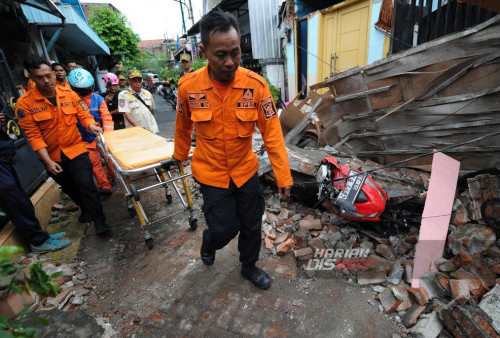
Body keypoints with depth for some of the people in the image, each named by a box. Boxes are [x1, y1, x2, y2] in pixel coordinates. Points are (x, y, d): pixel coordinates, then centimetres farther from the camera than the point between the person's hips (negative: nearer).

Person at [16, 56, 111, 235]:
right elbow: (33, 135, -12)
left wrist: (92, 125, -24)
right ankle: (86, 209, 45)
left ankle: (99, 222, -1)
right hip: (52, 156, 2)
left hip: (76, 150, -1)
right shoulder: (24, 103, -10)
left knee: (86, 185, -12)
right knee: (70, 188, 19)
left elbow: (84, 115, 0)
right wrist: (48, 161, -17)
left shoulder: (69, 94, -6)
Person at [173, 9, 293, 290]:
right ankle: (209, 242, 46)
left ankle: (250, 266, 45)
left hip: (246, 170, 2)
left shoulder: (256, 85, -15)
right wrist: (180, 156, 18)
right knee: (225, 228, 6)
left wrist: (284, 176, -13)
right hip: (211, 173, -1)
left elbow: (272, 132, -13)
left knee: (252, 224, 15)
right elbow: (183, 128, 2)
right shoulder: (189, 86, -14)